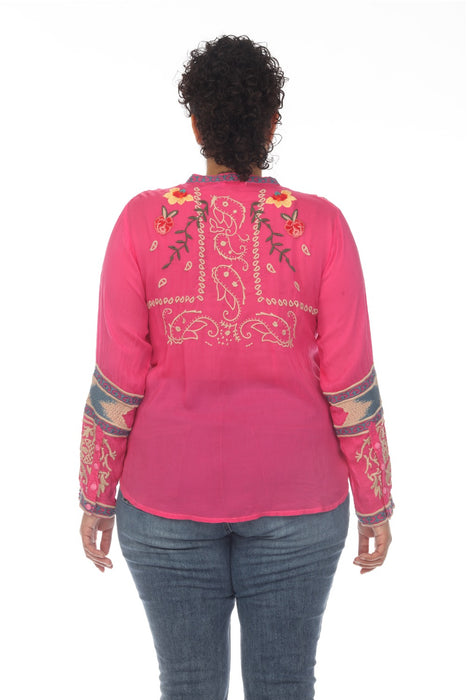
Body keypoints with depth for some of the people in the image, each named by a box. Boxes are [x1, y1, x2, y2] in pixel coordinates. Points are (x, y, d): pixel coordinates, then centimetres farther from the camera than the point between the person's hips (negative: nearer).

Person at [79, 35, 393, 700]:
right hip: (292, 493, 0)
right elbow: (350, 383, -9)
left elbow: (117, 380, -9)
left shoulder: (143, 221, -10)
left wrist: (96, 497, 4)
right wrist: (375, 502, 3)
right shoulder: (322, 225, -10)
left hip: (172, 492, 0)